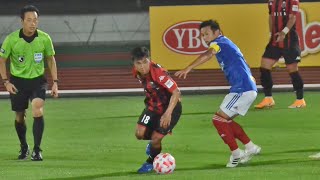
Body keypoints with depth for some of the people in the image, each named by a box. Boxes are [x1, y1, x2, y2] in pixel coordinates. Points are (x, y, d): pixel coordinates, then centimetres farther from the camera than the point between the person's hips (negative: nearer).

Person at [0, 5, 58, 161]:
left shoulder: (44, 38, -10)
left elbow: (51, 60, 5)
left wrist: (55, 82, 0)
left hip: (37, 80, 0)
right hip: (18, 81, 0)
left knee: (38, 111, -22)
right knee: (19, 117, 9)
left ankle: (37, 150, -15)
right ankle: (23, 147, 35)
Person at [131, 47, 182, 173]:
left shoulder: (158, 73, -33)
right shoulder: (137, 72, -11)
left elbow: (176, 92, -32)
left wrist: (168, 114, -36)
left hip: (170, 106, -6)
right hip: (153, 105, 6)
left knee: (156, 139, -9)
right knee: (140, 133, -9)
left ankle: (151, 162, 23)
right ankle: (152, 143, 28)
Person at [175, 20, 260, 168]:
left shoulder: (219, 42, -6)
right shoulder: (227, 44, 23)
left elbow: (207, 55, -28)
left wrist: (188, 69, -39)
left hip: (242, 89, -10)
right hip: (250, 89, 10)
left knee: (218, 119, -6)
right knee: (225, 120, 17)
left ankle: (236, 154, -3)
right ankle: (250, 147, 18)